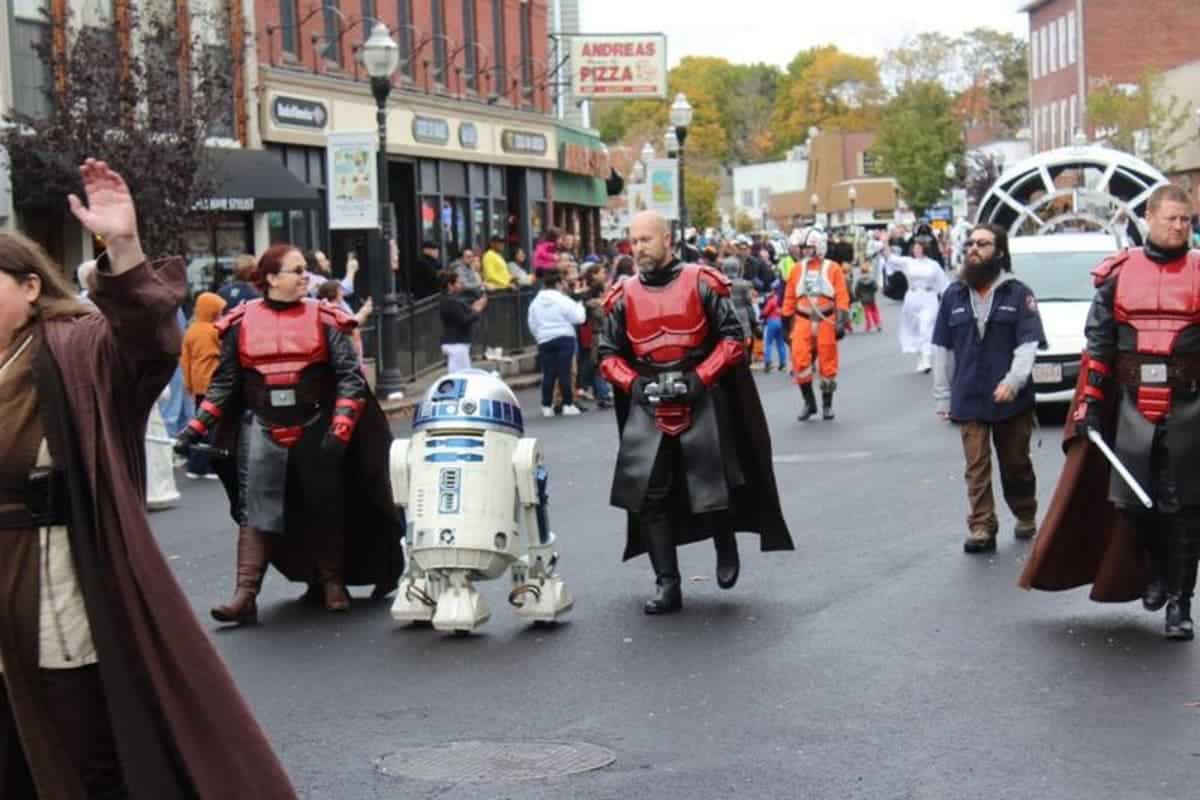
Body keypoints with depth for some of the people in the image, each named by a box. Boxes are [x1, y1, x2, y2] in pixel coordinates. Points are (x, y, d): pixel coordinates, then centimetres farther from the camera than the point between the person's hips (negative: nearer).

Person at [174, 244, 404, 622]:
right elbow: (223, 384, 7)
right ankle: (245, 594, -9)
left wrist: (340, 429, -17)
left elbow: (351, 377, -6)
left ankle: (332, 584, 26)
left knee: (324, 509, 11)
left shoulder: (324, 319, -1)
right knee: (256, 511, -6)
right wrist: (197, 427, -2)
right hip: (261, 430, 0)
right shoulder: (241, 323, 2)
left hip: (315, 430, 0)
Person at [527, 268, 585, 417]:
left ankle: (547, 406, 7)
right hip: (564, 338, -4)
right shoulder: (563, 300, -8)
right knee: (564, 372, -1)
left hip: (544, 341, 4)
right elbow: (578, 318, -7)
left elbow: (532, 324, 9)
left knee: (548, 374, 6)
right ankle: (568, 405, 1)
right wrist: (579, 306, 12)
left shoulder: (535, 303, 6)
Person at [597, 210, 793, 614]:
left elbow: (732, 339, -3)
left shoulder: (701, 284, -2)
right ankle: (667, 585, 1)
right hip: (647, 407, 3)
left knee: (713, 486, 2)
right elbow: (609, 354, 10)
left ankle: (726, 548, 34)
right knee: (647, 495, -6)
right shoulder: (623, 296, 6)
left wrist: (700, 377, -13)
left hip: (701, 402, -2)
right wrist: (634, 384, -7)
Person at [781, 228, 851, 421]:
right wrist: (786, 321, 11)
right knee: (800, 361, -12)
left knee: (827, 364, 5)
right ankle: (809, 403, 2)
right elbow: (789, 297, 12)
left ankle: (827, 405, 19)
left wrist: (841, 321, -11)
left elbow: (842, 297, -3)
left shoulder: (832, 269, 0)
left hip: (826, 320, -2)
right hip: (803, 321, 2)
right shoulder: (797, 269, 8)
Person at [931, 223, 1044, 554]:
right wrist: (942, 397, 8)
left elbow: (1028, 343, -8)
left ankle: (1026, 517, 30)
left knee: (1016, 464, 11)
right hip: (968, 400, 2)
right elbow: (942, 349, 11)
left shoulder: (1018, 293, 0)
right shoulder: (954, 295, 9)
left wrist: (1013, 380, -23)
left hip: (1011, 399, -2)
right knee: (976, 468, -4)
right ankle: (981, 529, -5)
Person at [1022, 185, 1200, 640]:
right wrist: (1089, 403, 2)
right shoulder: (1120, 274, 4)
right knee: (1133, 500, 7)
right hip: (1132, 407, 2)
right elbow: (1098, 344, 7)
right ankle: (1156, 571, 32)